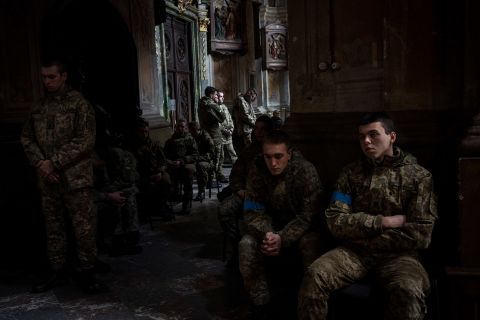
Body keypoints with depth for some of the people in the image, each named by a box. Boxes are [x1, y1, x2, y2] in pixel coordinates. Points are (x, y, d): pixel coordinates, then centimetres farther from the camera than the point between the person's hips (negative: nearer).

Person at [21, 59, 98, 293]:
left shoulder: (78, 103, -4)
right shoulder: (39, 107, 12)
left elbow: (85, 140, -12)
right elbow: (27, 138, 14)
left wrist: (54, 162, -14)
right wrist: (40, 164, -4)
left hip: (75, 177, -5)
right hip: (47, 178, 5)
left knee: (83, 227, -2)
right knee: (53, 227, 13)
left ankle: (87, 272, 12)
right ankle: (58, 271, 25)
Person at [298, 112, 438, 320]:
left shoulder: (418, 176, 2)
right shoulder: (350, 173, 8)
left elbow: (420, 235, -6)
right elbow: (336, 222, -2)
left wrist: (362, 236, -6)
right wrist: (383, 222, -10)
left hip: (398, 254, -2)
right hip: (354, 251, 2)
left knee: (408, 292, -34)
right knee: (314, 276, -26)